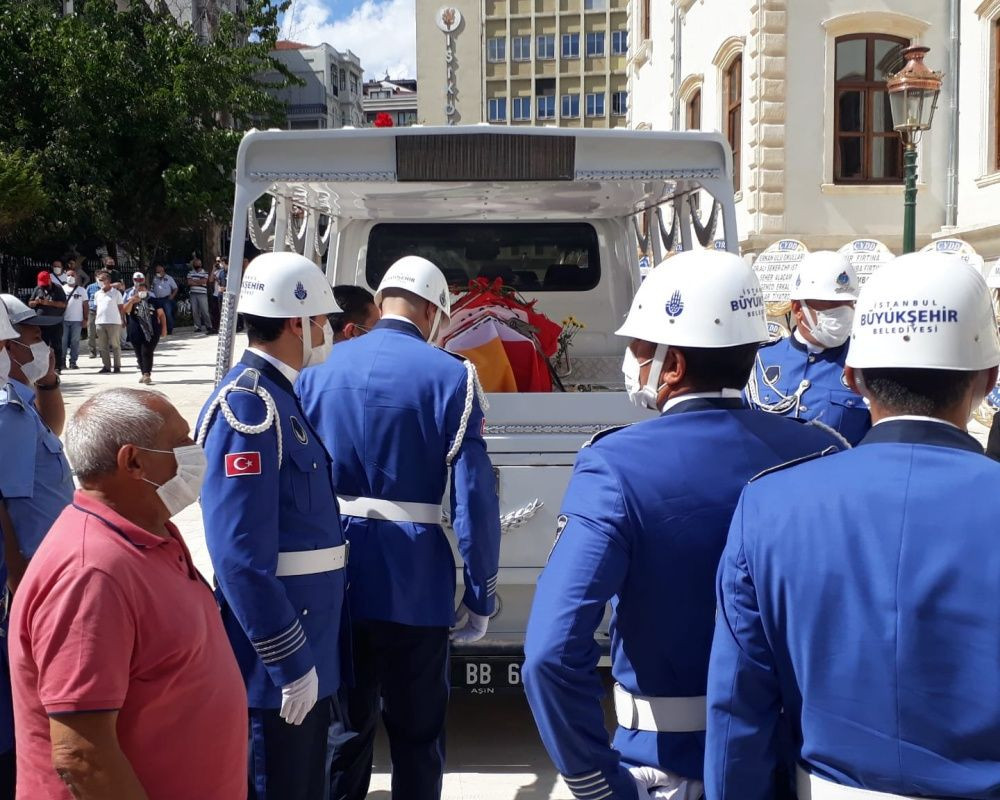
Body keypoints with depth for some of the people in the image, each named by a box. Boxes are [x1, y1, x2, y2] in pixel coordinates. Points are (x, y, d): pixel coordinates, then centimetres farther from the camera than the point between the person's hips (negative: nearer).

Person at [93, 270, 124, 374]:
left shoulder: (116, 293, 0)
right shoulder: (97, 294, 14)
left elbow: (121, 308, 1)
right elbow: (96, 308, 18)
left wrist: (122, 320, -6)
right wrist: (95, 321, 11)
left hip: (114, 322, -5)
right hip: (100, 322, 5)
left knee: (115, 345, 0)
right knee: (103, 346, 5)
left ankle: (117, 366, 6)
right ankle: (106, 366, 11)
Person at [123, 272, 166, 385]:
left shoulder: (152, 299, 3)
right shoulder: (131, 298, 5)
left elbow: (161, 314, 6)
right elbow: (125, 311, -12)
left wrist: (164, 327, -1)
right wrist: (131, 301, -26)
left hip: (151, 330, -2)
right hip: (136, 332, 2)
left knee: (147, 352, -11)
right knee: (139, 353, 9)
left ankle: (147, 374, -14)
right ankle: (143, 373, 23)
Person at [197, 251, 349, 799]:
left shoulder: (280, 395, 9)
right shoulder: (249, 406, -21)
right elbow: (241, 556, -27)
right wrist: (290, 661, -23)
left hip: (308, 636, 9)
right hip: (281, 653, -9)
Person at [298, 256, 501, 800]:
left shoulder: (319, 369, 3)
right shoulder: (449, 377, -9)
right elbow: (474, 500, -14)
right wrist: (479, 596, -5)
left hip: (336, 581, 4)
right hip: (414, 585, -3)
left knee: (342, 727, 17)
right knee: (418, 735, 12)